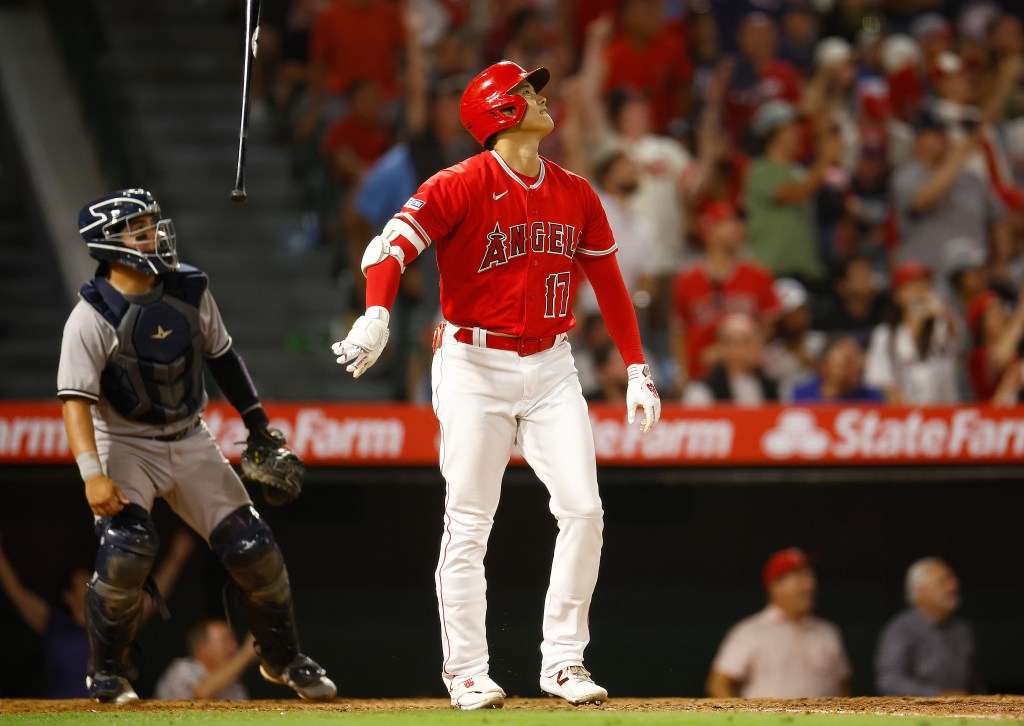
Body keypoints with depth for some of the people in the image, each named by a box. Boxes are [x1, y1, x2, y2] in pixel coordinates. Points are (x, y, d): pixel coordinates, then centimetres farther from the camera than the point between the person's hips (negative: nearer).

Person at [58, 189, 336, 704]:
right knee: (125, 553, -25)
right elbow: (76, 399, -25)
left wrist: (258, 425, 12)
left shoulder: (189, 291, -4)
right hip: (125, 446, -5)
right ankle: (108, 674, -2)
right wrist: (92, 474, -37)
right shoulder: (92, 317, -19)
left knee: (253, 549, 0)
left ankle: (283, 659, 23)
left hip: (191, 443, 5)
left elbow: (221, 356, 11)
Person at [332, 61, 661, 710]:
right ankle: (467, 673, 4)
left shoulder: (575, 194, 8)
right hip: (475, 368, -5)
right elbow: (392, 246, -20)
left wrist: (637, 369, 11)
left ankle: (563, 661, 4)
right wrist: (376, 316, -38)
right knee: (469, 526, -4)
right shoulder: (462, 186, -9)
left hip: (550, 366, 5)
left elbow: (609, 282, 15)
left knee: (583, 510, -6)